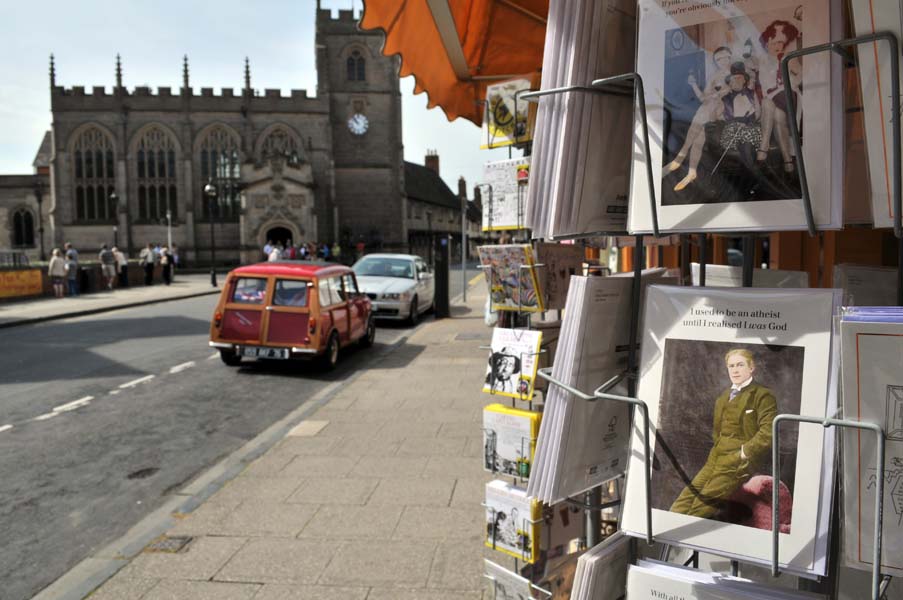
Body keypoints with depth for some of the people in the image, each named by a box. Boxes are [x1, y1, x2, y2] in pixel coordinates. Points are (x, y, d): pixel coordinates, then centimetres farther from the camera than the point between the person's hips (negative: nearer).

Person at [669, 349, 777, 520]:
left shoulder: (763, 395, -1)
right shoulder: (723, 397, 21)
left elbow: (768, 433, -12)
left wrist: (743, 453, -15)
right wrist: (716, 449, 13)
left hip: (740, 463, -7)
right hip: (716, 459, 7)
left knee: (703, 504, -17)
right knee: (684, 500, -6)